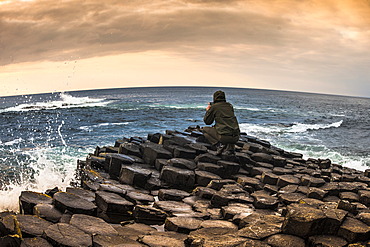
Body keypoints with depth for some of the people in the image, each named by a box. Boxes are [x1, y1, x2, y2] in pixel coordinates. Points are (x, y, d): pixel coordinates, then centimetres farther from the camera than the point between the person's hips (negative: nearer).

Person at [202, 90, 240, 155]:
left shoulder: (214, 107, 1)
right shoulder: (229, 105, 16)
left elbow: (207, 122, 9)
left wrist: (207, 111, 26)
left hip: (224, 136, -5)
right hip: (235, 137, 5)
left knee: (205, 129, 17)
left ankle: (220, 145, -5)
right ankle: (231, 147, 15)